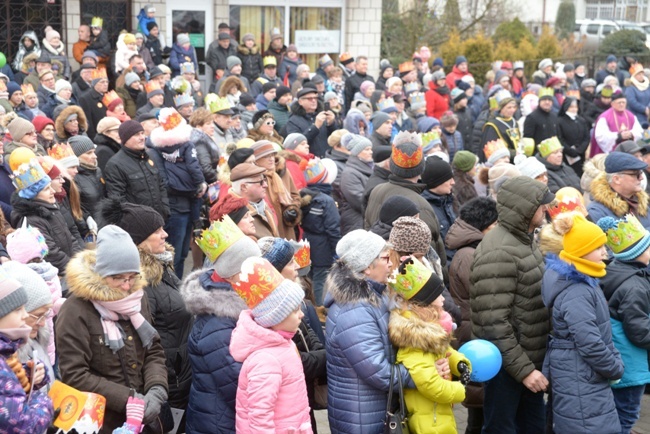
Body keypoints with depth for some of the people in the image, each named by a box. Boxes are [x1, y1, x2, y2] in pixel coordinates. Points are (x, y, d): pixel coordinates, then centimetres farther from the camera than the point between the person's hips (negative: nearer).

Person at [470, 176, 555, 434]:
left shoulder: (524, 241, 9)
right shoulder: (499, 253, -22)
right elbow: (494, 323, -26)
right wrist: (523, 369, -23)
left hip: (530, 359, 9)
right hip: (508, 365, -9)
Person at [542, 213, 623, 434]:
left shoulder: (585, 283, 10)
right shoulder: (575, 293, -23)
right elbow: (590, 344, -26)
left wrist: (614, 362, 10)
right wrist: (616, 368, -11)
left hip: (585, 379, 11)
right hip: (581, 384, -11)